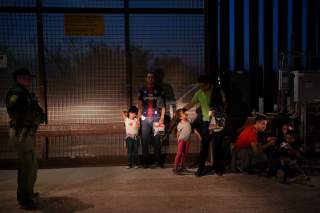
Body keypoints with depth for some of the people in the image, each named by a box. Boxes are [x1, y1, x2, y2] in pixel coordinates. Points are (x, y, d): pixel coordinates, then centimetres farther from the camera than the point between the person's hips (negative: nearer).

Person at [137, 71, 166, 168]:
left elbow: (163, 105, 5)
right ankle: (146, 161, 8)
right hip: (145, 119, 2)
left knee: (157, 140, -3)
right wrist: (138, 119, 5)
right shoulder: (142, 91, 13)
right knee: (145, 140, 0)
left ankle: (158, 161, 6)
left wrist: (162, 118, -5)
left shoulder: (159, 90, 8)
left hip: (156, 118, -1)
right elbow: (140, 107, 13)